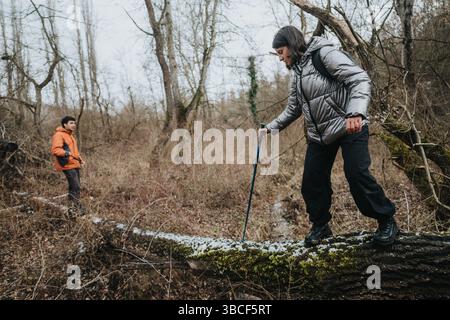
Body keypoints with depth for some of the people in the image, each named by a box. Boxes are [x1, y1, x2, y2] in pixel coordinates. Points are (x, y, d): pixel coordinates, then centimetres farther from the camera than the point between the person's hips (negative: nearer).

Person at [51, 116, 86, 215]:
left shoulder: (70, 135, 22)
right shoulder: (59, 135, -10)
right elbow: (55, 150, -20)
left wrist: (80, 158, 18)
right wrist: (67, 153, -30)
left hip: (75, 164, 10)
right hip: (68, 165, -10)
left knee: (74, 187, 12)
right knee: (75, 187, -13)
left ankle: (74, 208, 19)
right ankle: (77, 208, -8)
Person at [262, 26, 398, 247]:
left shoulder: (324, 54, -11)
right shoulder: (297, 74, 14)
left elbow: (360, 79, -21)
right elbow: (293, 109, 24)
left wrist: (355, 113, -35)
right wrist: (270, 128, 18)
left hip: (350, 127, -8)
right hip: (319, 134, 8)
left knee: (357, 175, -16)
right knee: (312, 182, 3)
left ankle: (387, 221, 5)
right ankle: (320, 226, 21)